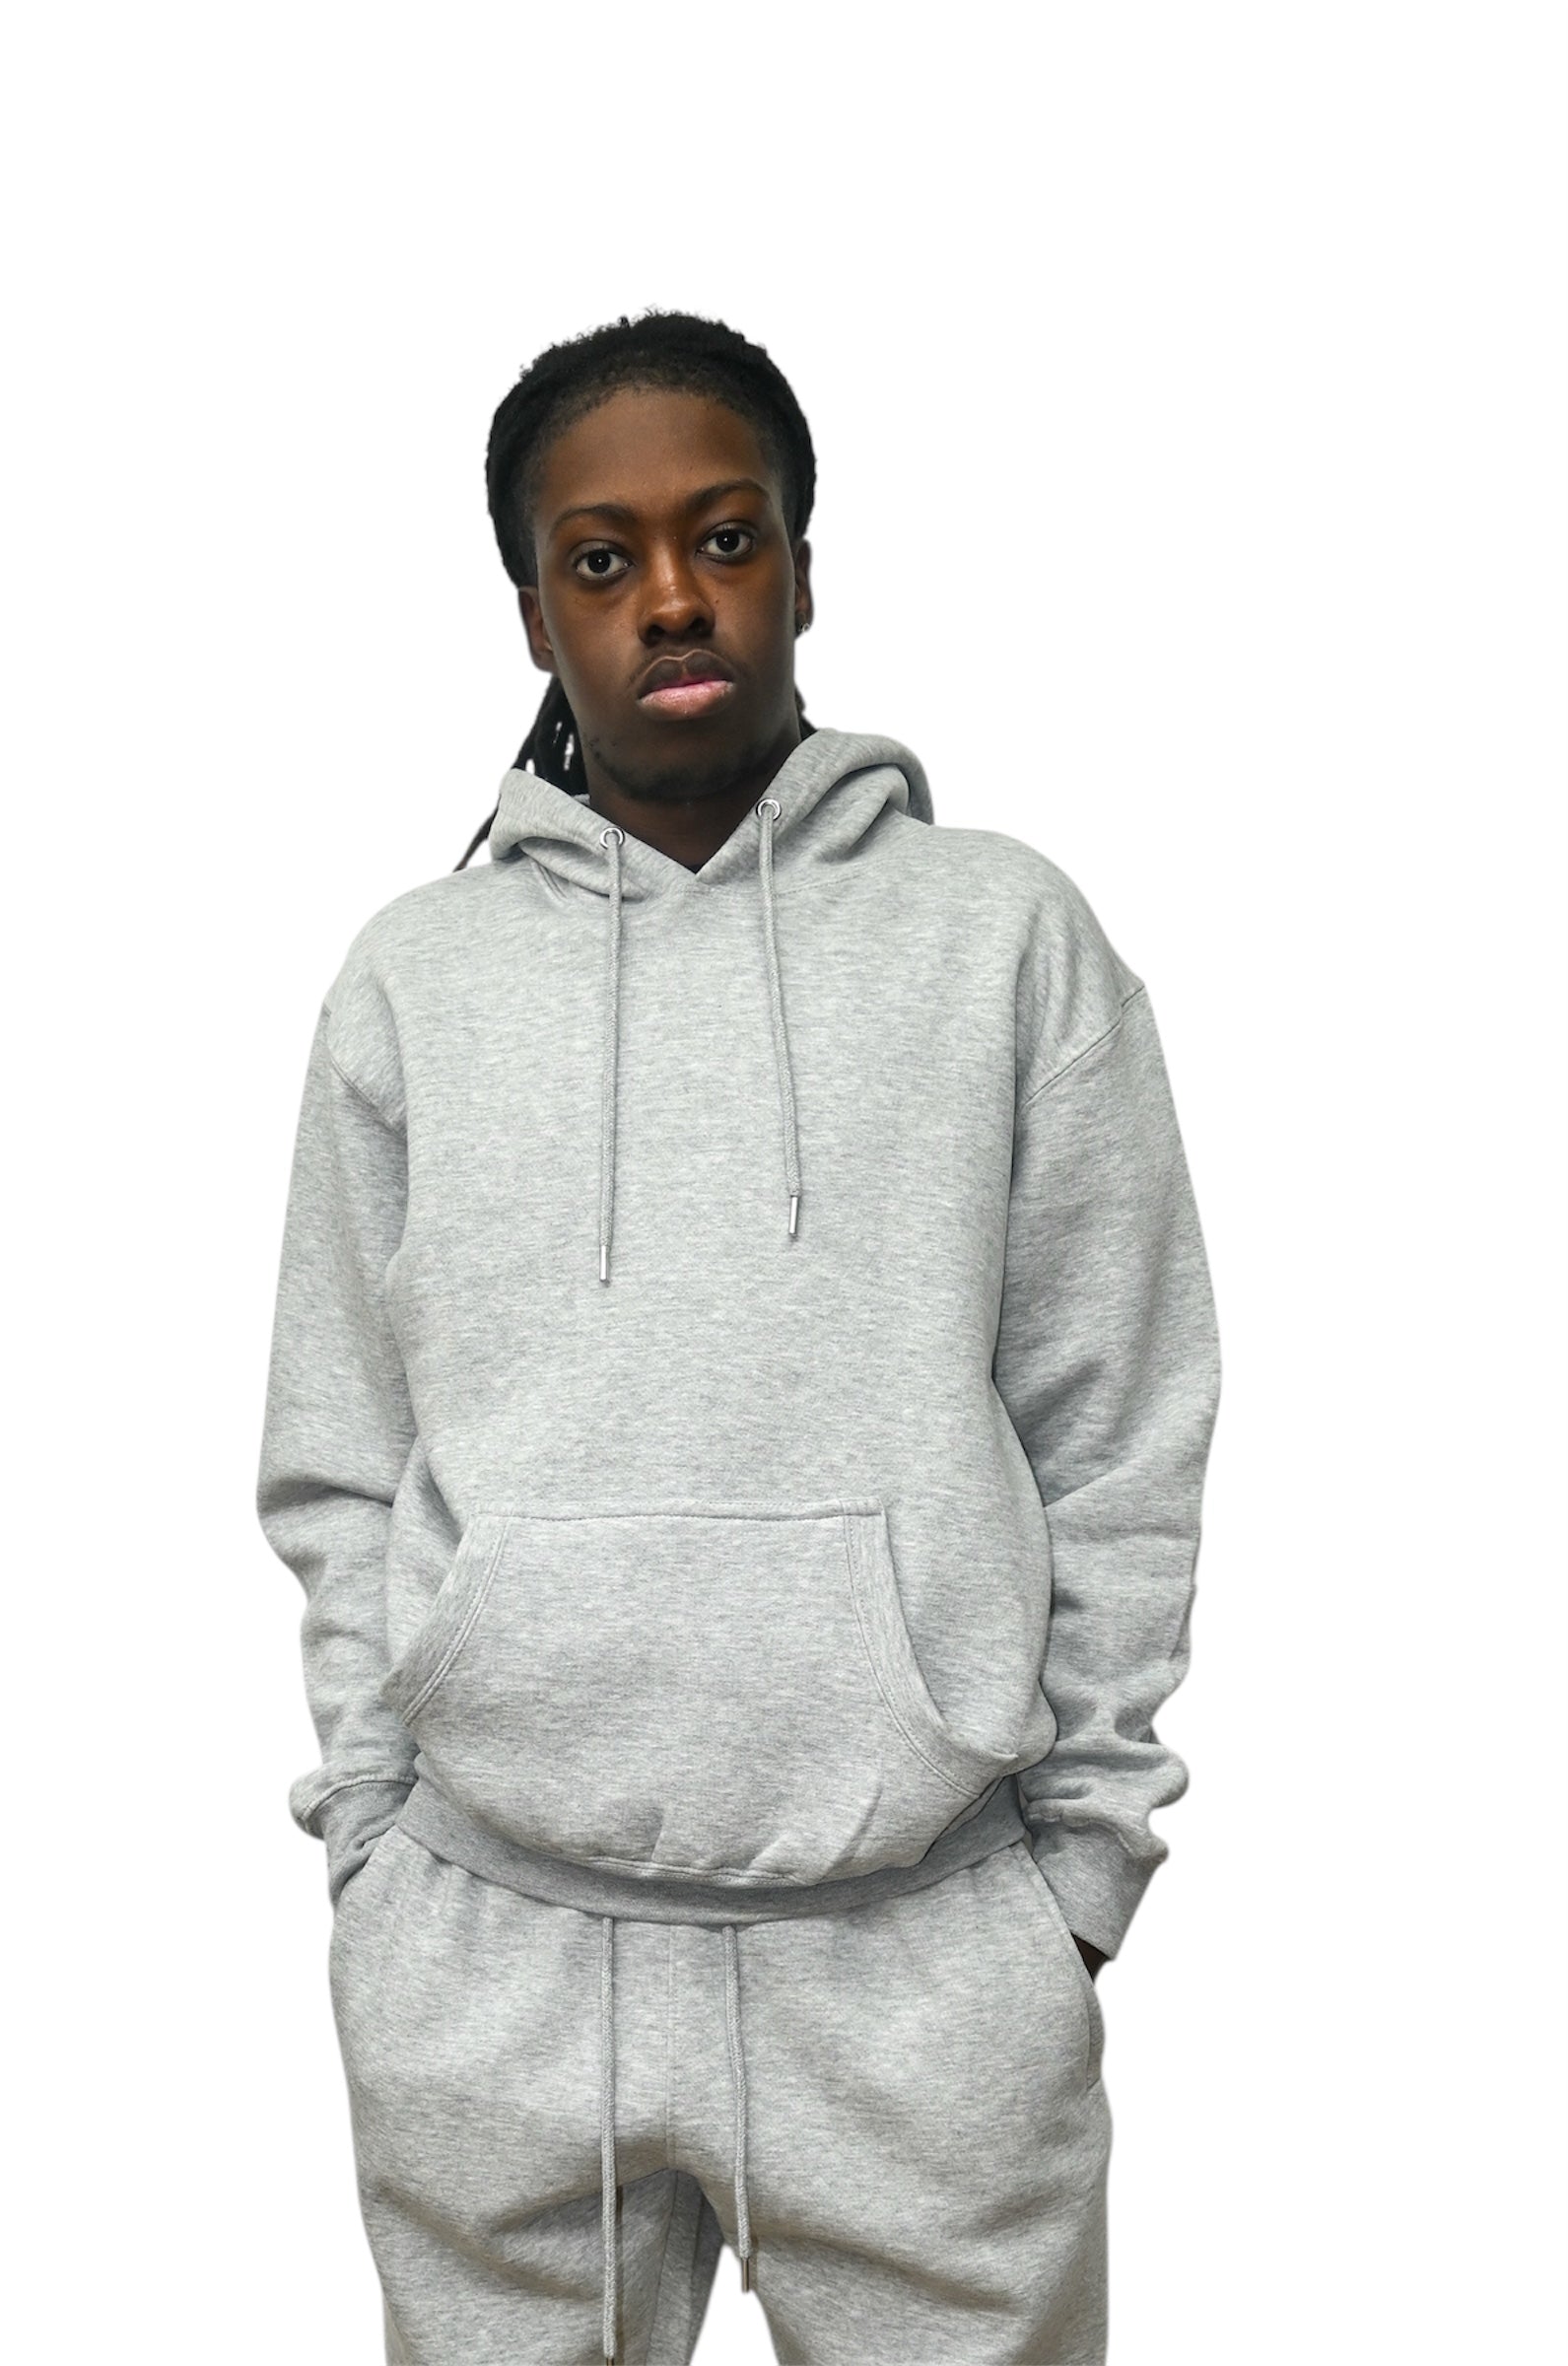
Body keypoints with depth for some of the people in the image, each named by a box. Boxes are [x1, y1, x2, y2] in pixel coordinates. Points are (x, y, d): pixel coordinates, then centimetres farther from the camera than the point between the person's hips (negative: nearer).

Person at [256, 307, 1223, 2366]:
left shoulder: (1007, 932, 3)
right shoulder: (412, 980, 7)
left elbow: (1119, 1442, 3)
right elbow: (342, 1471, 8)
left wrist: (1080, 1860, 1)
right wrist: (369, 1837, 3)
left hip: (925, 1940, -1)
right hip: (485, 1956, 1)